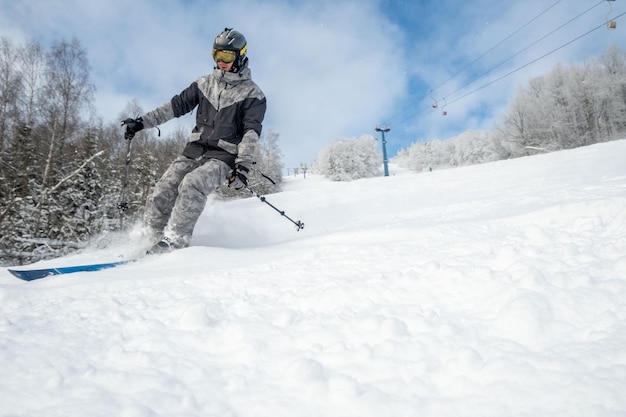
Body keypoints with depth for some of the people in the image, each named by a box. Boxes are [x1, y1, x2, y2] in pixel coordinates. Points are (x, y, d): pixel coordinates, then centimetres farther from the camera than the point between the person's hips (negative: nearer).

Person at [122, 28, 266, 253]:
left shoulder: (252, 94, -2)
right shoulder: (205, 83, 13)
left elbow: (251, 133, -11)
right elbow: (177, 105, 15)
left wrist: (243, 165, -25)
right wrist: (142, 122, 9)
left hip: (224, 156, -5)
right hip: (194, 150, 5)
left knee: (192, 184, -31)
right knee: (163, 191, -10)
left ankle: (175, 241, -23)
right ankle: (151, 238, 2)